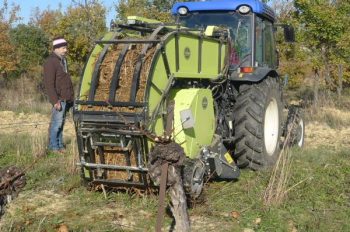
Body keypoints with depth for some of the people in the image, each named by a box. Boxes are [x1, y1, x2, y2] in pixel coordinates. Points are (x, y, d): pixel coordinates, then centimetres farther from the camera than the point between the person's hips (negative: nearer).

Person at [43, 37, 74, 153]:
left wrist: (71, 97, 19)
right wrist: (55, 100, -21)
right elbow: (49, 84, -16)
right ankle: (53, 147, 2)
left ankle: (60, 145, 18)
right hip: (59, 99, -9)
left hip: (66, 99, 9)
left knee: (61, 123, 12)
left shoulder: (63, 60, 18)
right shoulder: (51, 62, -11)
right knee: (56, 123, -6)